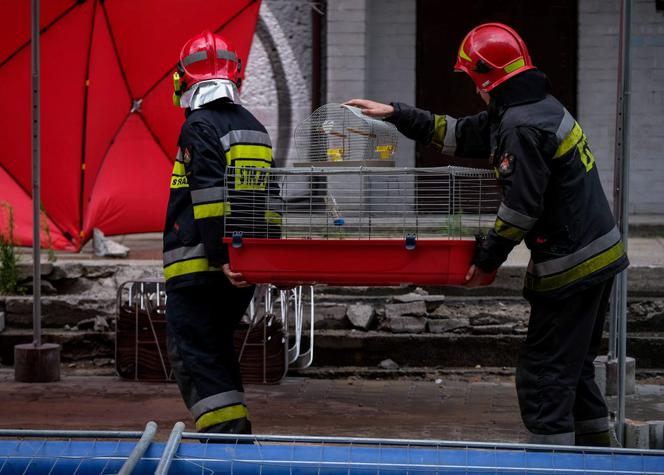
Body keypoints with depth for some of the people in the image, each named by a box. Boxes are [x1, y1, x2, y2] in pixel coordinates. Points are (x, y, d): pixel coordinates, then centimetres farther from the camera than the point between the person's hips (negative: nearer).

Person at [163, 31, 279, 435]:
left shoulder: (200, 127, -11)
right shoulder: (255, 129, 16)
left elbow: (210, 196, -20)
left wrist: (220, 257, -23)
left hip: (198, 265, -8)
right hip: (247, 263, 8)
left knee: (195, 356, -6)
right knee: (219, 349, 19)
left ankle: (225, 433, -15)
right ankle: (237, 430, 21)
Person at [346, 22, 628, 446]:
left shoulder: (522, 126, -19)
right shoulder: (536, 106, 14)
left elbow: (521, 206, -21)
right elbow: (461, 135, 23)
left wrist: (488, 259, -10)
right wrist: (396, 114, 23)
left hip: (571, 265, -10)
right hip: (598, 255, 10)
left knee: (543, 376, -5)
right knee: (574, 367, 21)